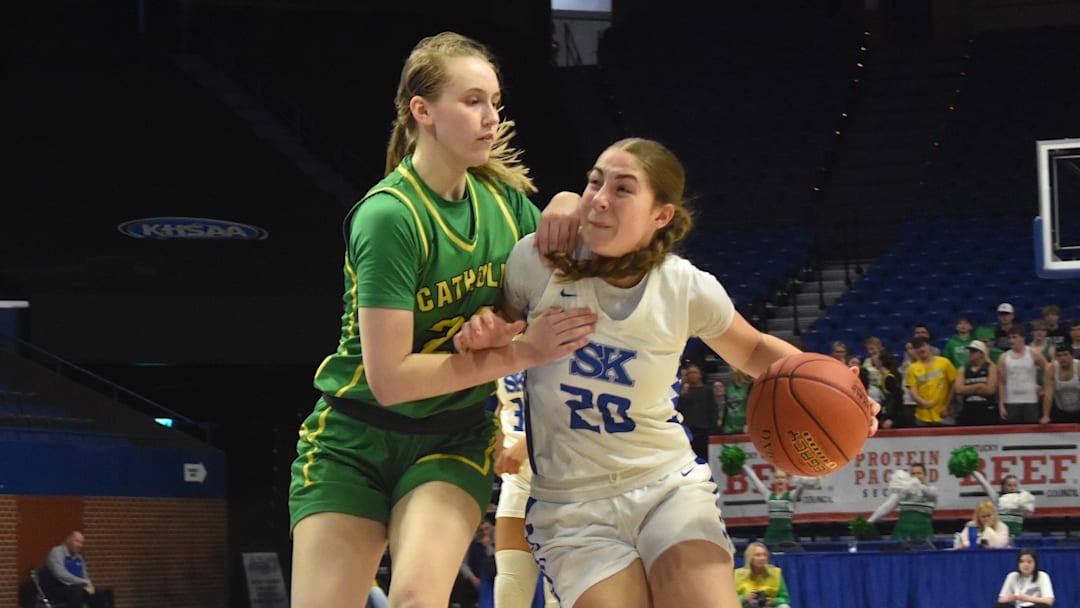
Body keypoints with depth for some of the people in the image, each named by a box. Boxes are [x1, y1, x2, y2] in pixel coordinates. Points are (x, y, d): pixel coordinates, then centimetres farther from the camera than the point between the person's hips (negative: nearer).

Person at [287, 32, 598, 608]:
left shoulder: (502, 196, -1)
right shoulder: (390, 215, -20)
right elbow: (390, 378, -23)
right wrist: (520, 351, -23)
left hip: (452, 439, 4)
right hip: (354, 441, -3)